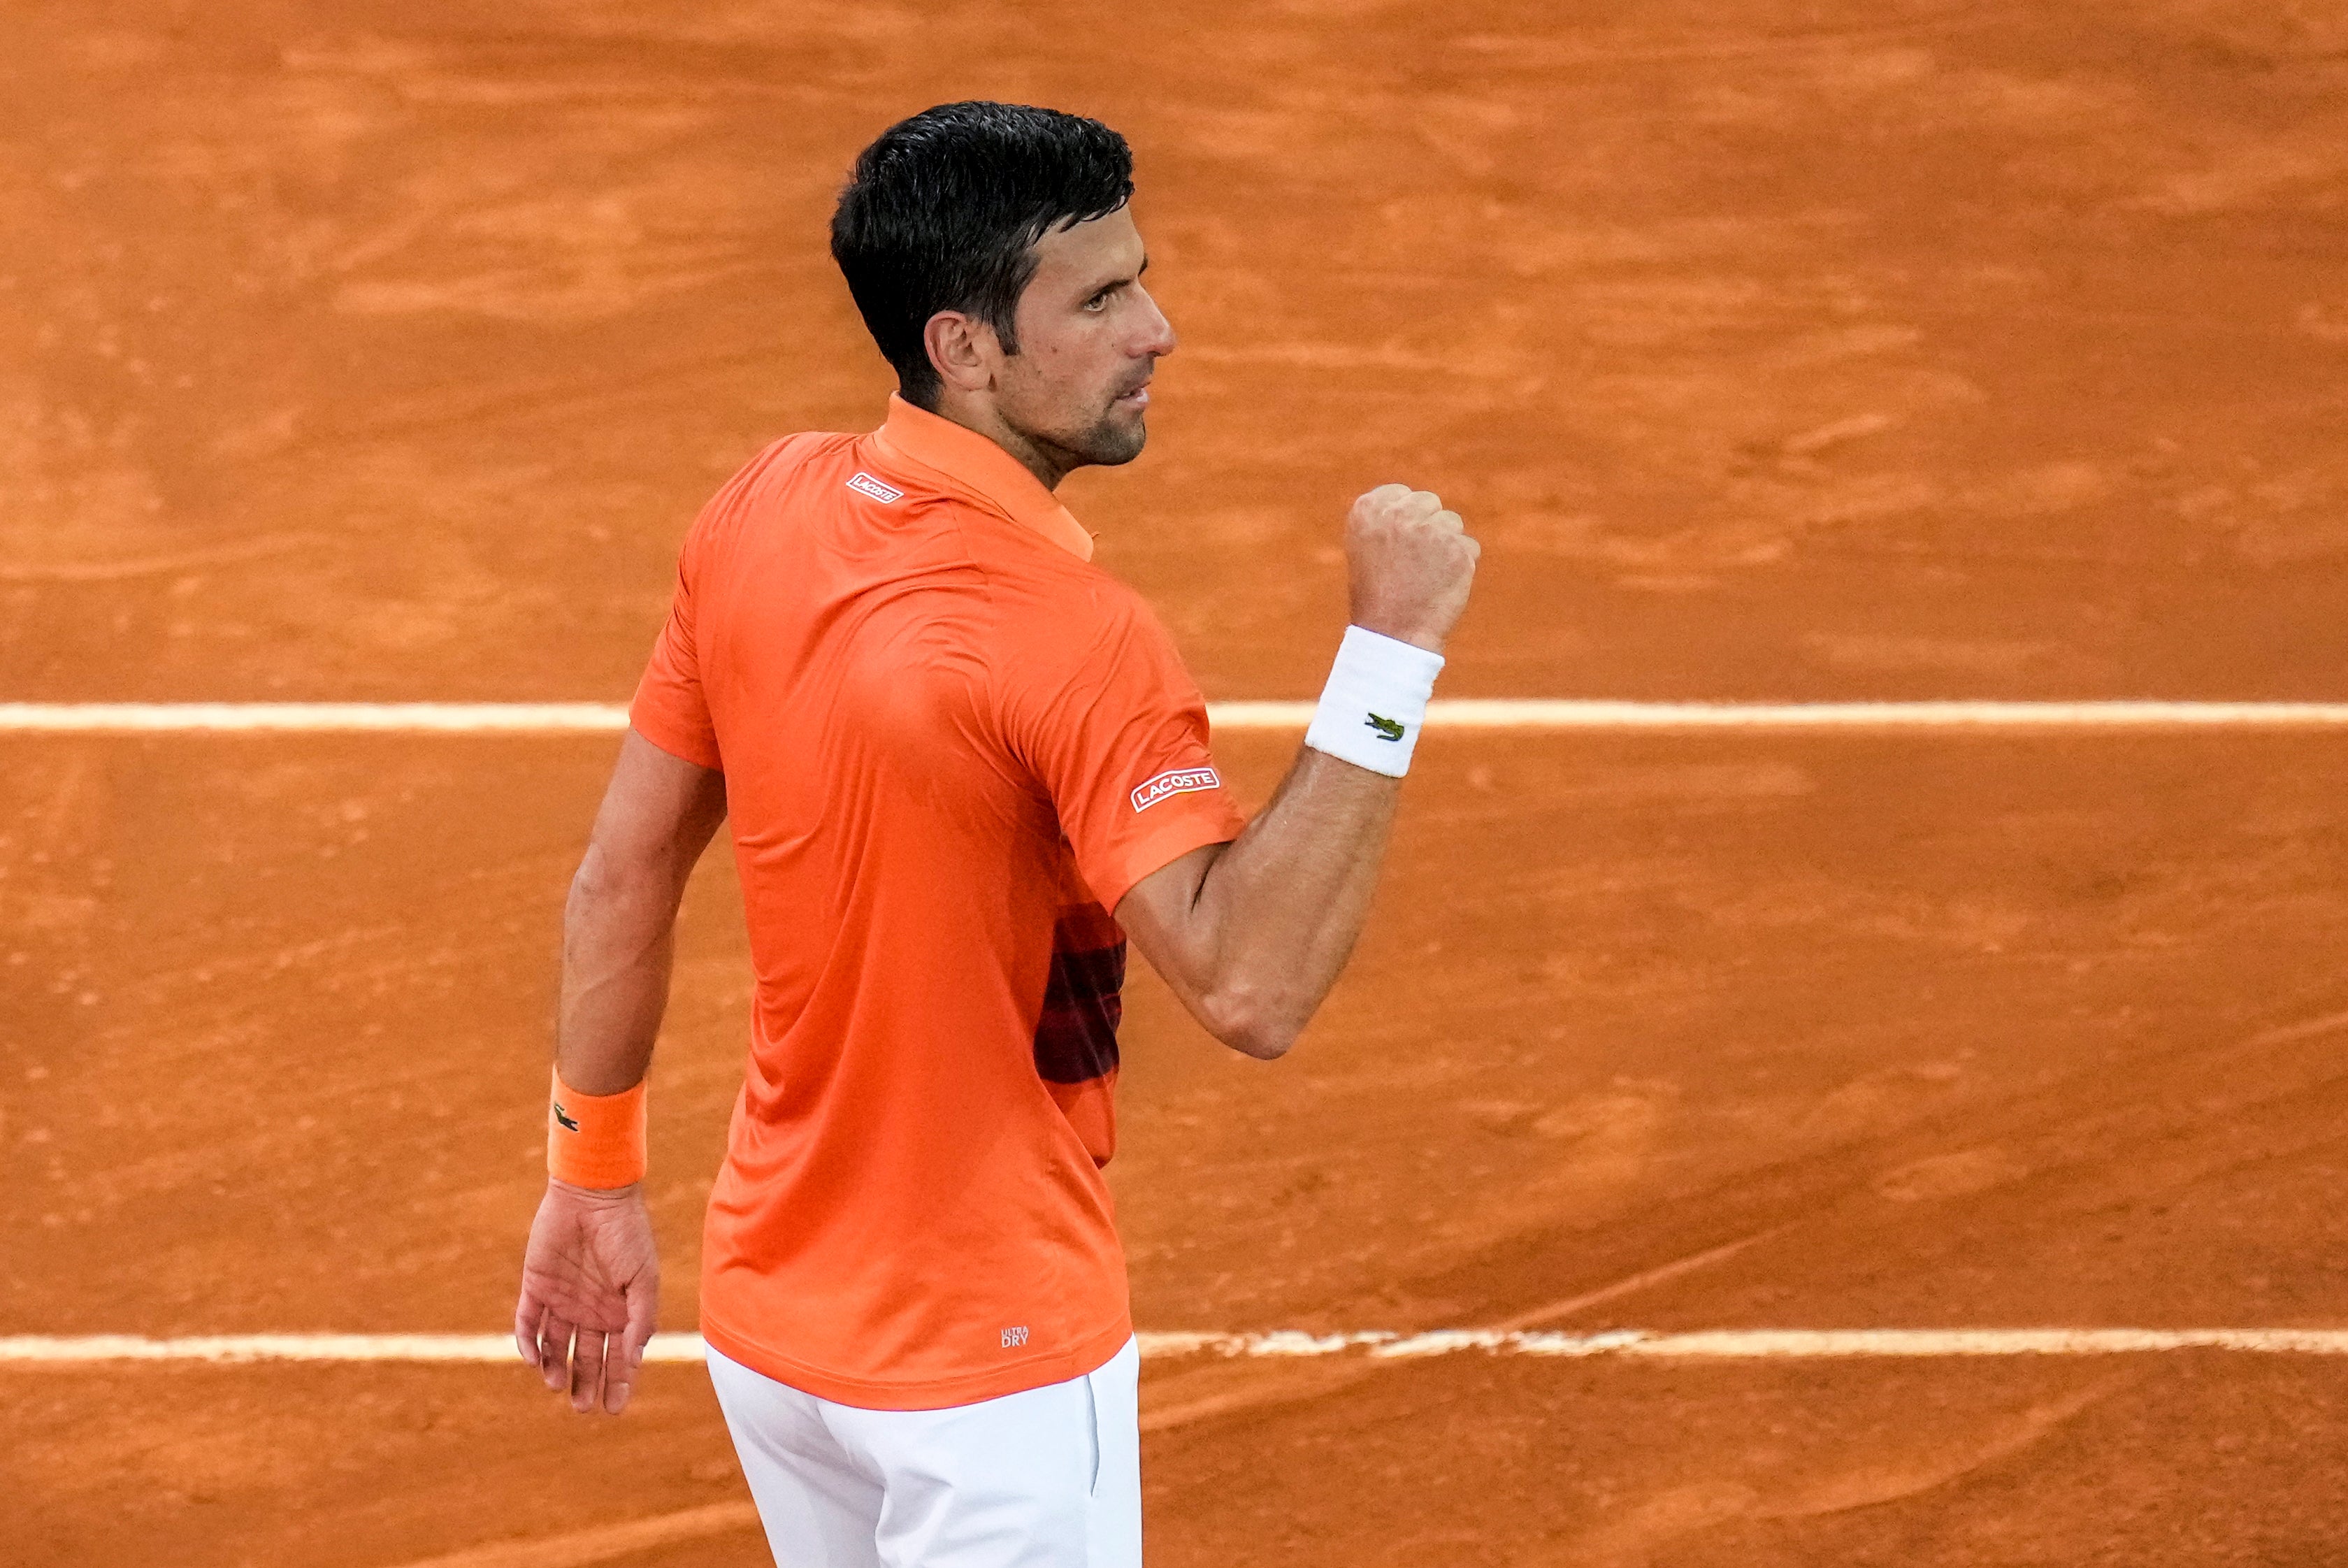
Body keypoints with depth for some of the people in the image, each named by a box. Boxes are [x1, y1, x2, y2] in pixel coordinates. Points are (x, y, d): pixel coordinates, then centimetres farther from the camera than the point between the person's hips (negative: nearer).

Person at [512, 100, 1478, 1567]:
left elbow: (625, 869, 5)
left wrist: (595, 1180, 16)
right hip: (984, 1372, -8)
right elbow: (1251, 982, -33)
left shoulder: (762, 512, -2)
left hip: (767, 1320, 8)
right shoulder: (1075, 638, -25)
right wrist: (1391, 654, -31)